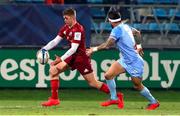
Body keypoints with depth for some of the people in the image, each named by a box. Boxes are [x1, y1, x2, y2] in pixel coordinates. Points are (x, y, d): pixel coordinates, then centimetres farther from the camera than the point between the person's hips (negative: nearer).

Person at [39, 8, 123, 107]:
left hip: (81, 58, -8)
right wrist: (44, 49, -10)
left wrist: (61, 59, -30)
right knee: (53, 70, -2)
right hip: (73, 57, 8)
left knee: (93, 83, -4)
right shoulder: (66, 28, 5)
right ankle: (54, 99, 1)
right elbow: (55, 41, 6)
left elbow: (73, 49, -26)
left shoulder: (77, 30, -21)